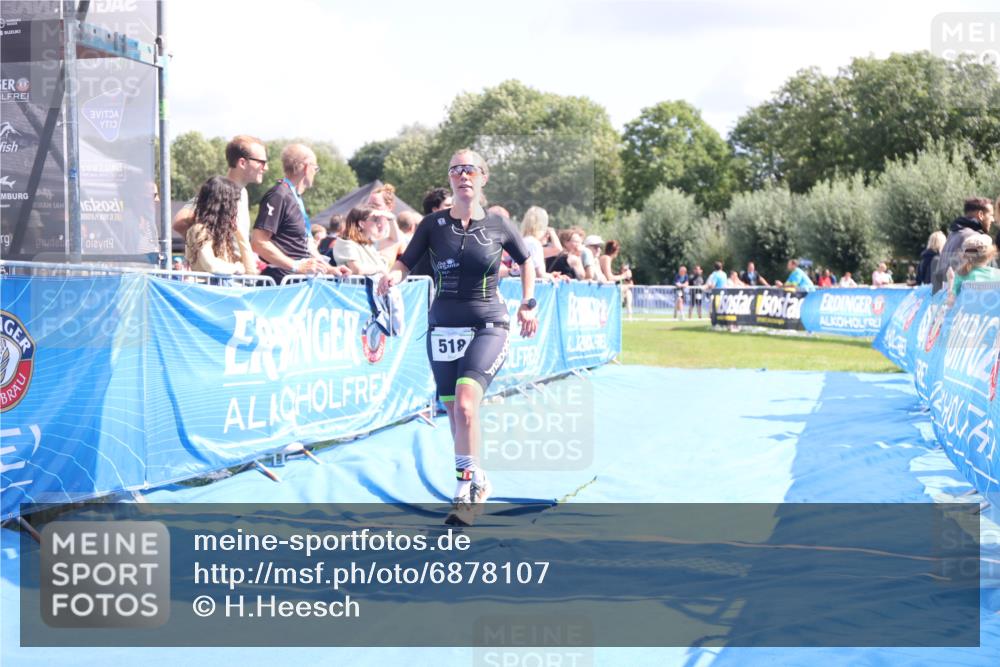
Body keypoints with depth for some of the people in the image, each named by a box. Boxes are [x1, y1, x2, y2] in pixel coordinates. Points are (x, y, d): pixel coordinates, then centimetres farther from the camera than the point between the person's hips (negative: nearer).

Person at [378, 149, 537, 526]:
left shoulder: (498, 226, 1)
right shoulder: (434, 224, 2)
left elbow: (526, 261, 17)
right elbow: (406, 261, 0)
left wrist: (528, 304, 10)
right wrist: (393, 275, -22)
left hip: (487, 327, -3)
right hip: (444, 327, 3)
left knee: (465, 404, -23)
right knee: (453, 413, 7)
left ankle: (467, 488, -13)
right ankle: (477, 483, 26)